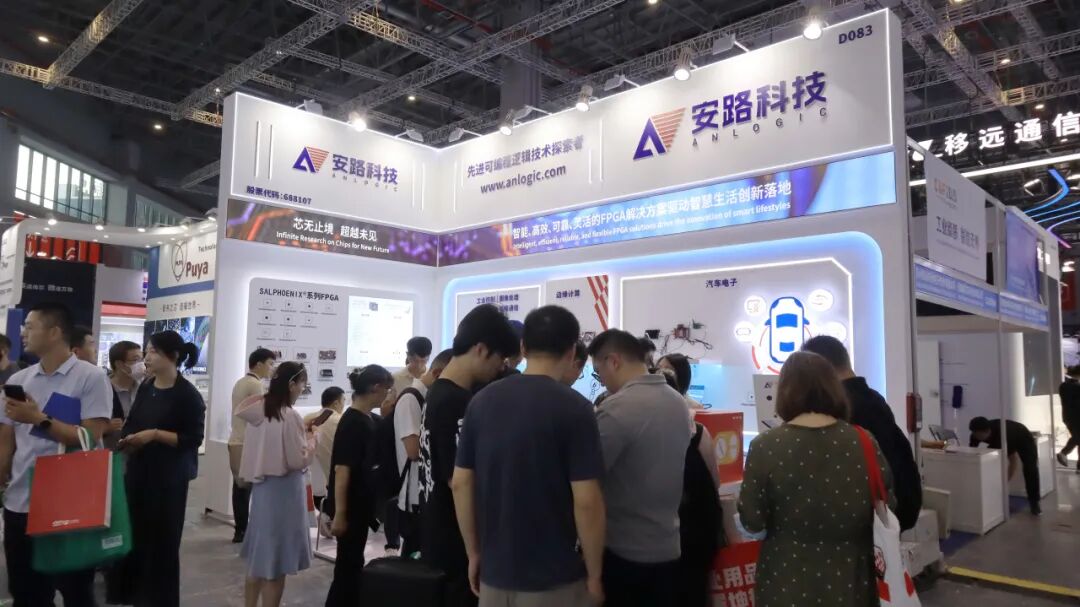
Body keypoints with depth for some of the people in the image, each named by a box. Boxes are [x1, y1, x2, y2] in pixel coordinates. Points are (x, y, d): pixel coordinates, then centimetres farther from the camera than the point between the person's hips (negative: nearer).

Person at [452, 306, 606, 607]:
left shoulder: (481, 401, -1)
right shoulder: (574, 408, -16)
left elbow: (461, 484, 1)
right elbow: (586, 501, -18)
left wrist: (474, 554, 11)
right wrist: (594, 574, -5)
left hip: (495, 572, 4)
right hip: (555, 578, -4)